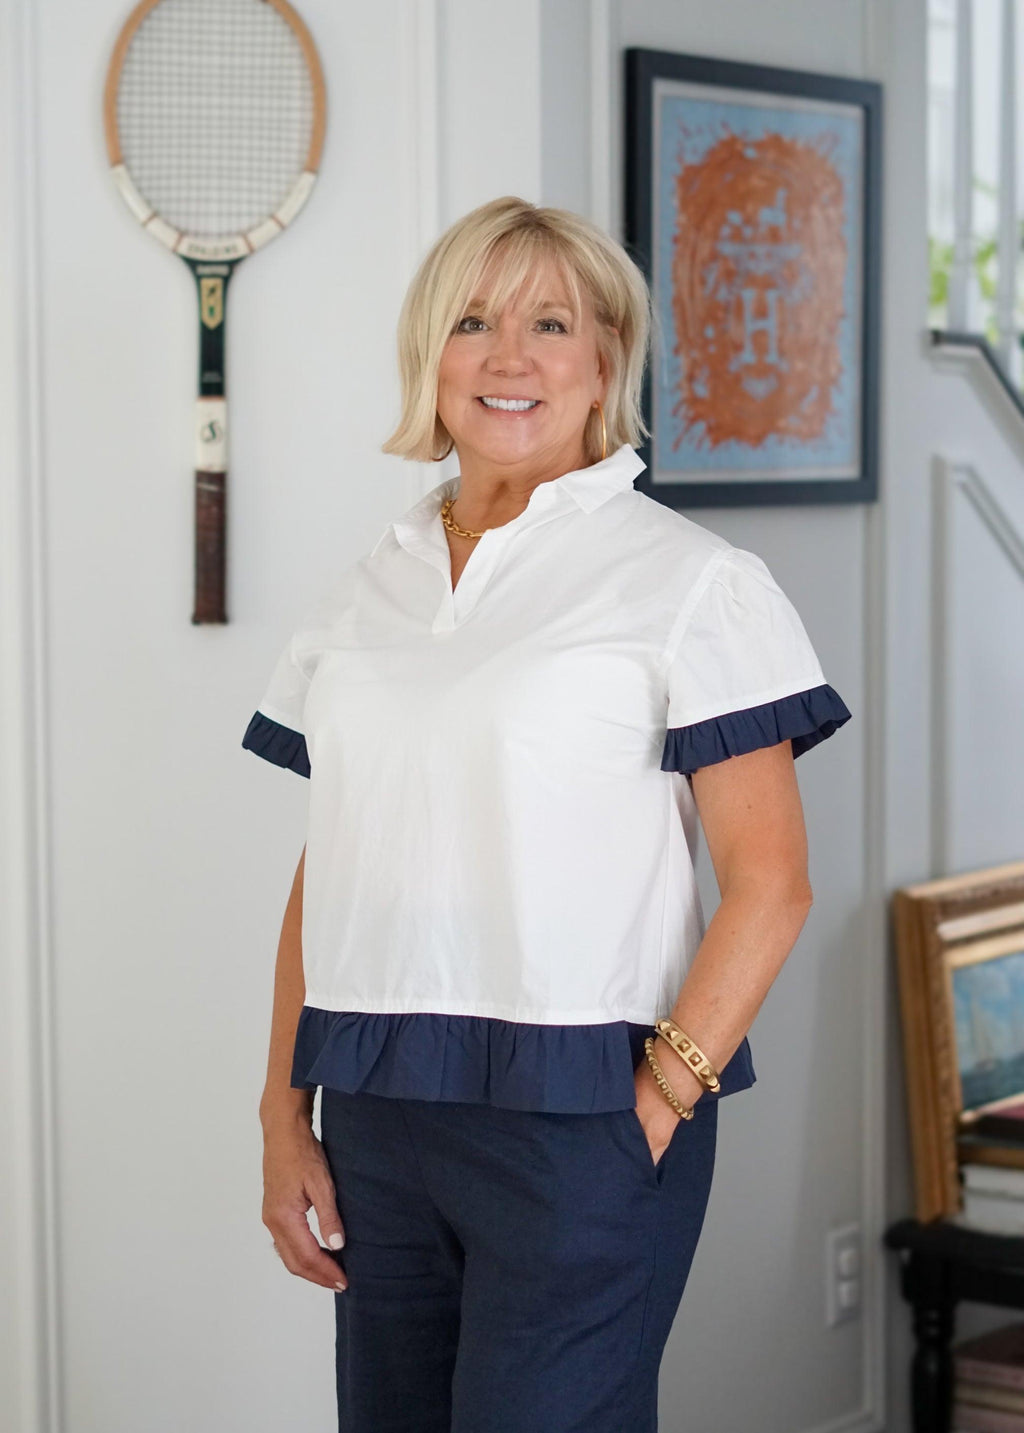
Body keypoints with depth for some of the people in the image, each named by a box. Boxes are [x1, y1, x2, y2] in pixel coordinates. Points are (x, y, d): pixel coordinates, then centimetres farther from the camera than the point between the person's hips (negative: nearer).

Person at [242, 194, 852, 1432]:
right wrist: (284, 1117, 8)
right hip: (374, 1113, 5)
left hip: (577, 1113, -5)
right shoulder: (364, 593, 12)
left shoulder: (690, 579, -4)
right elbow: (324, 876, 14)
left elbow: (768, 885, -8)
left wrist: (657, 1110, -13)